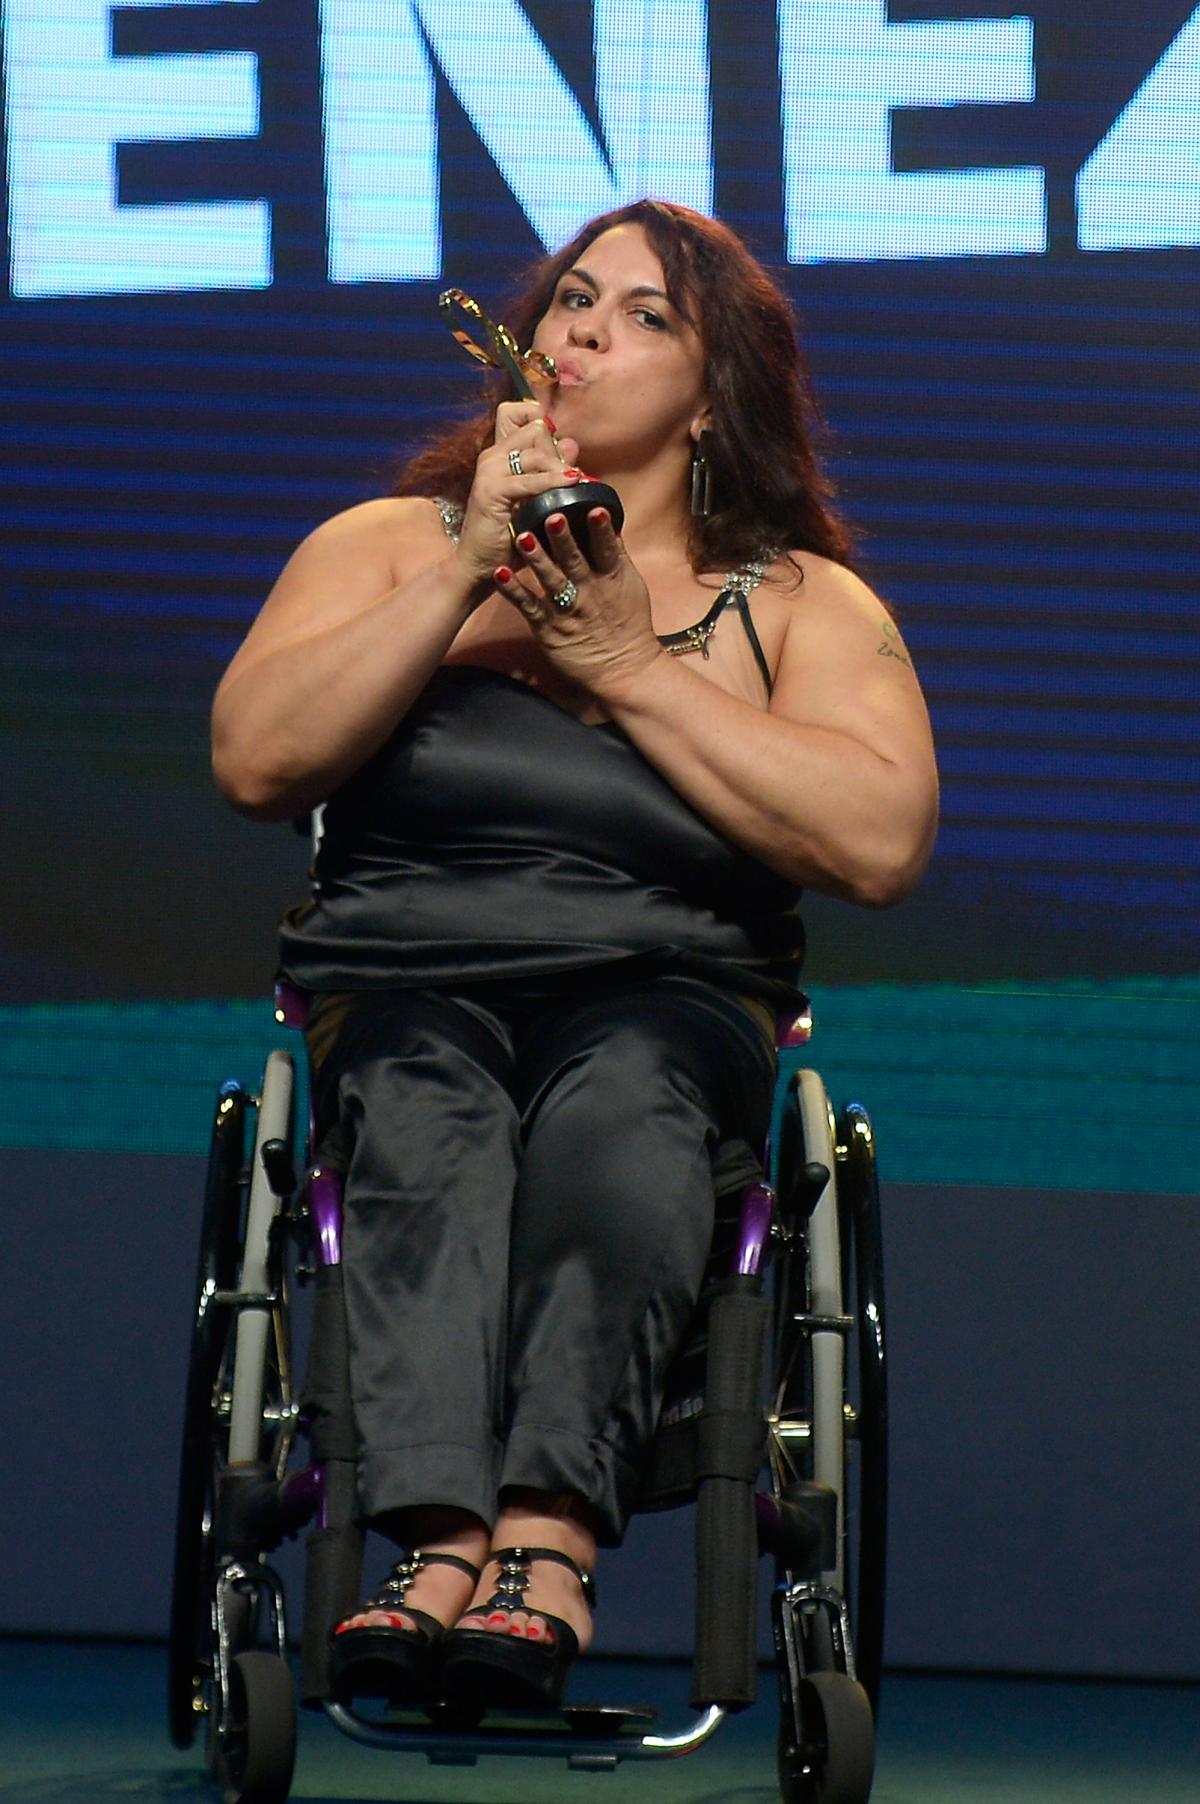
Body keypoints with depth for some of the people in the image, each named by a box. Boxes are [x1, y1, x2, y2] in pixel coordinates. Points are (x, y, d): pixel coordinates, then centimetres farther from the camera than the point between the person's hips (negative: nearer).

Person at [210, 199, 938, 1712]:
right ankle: (445, 1544, -56)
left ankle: (545, 1540, -57)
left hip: (669, 993, -1)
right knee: (424, 1106, -35)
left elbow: (880, 845, -4)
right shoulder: (386, 547, 19)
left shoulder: (802, 607, 15)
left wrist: (628, 667, -4)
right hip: (396, 985, 1)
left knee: (617, 1095, -37)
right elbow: (256, 763, 2)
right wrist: (463, 571, -4)